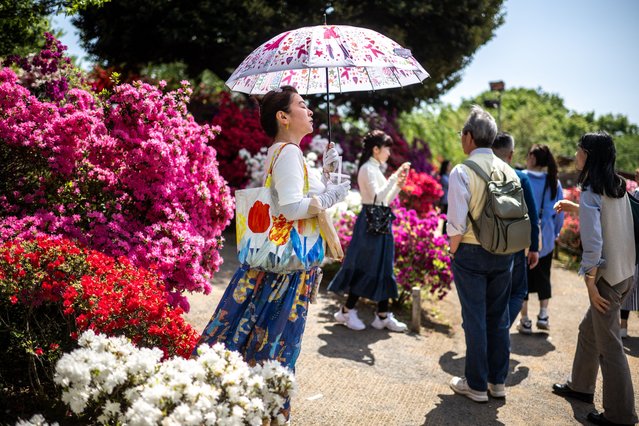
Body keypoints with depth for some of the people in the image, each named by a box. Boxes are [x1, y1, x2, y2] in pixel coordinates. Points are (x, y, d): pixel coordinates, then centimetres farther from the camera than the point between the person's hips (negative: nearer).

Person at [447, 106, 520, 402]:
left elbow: (457, 224, -18)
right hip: (503, 253, 5)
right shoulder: (509, 171, 4)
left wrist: (453, 253, -4)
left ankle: (476, 385, 17)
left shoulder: (462, 171, -13)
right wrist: (505, 249, 14)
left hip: (471, 253, -5)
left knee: (474, 320, 5)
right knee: (499, 318, 15)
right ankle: (497, 382, 26)